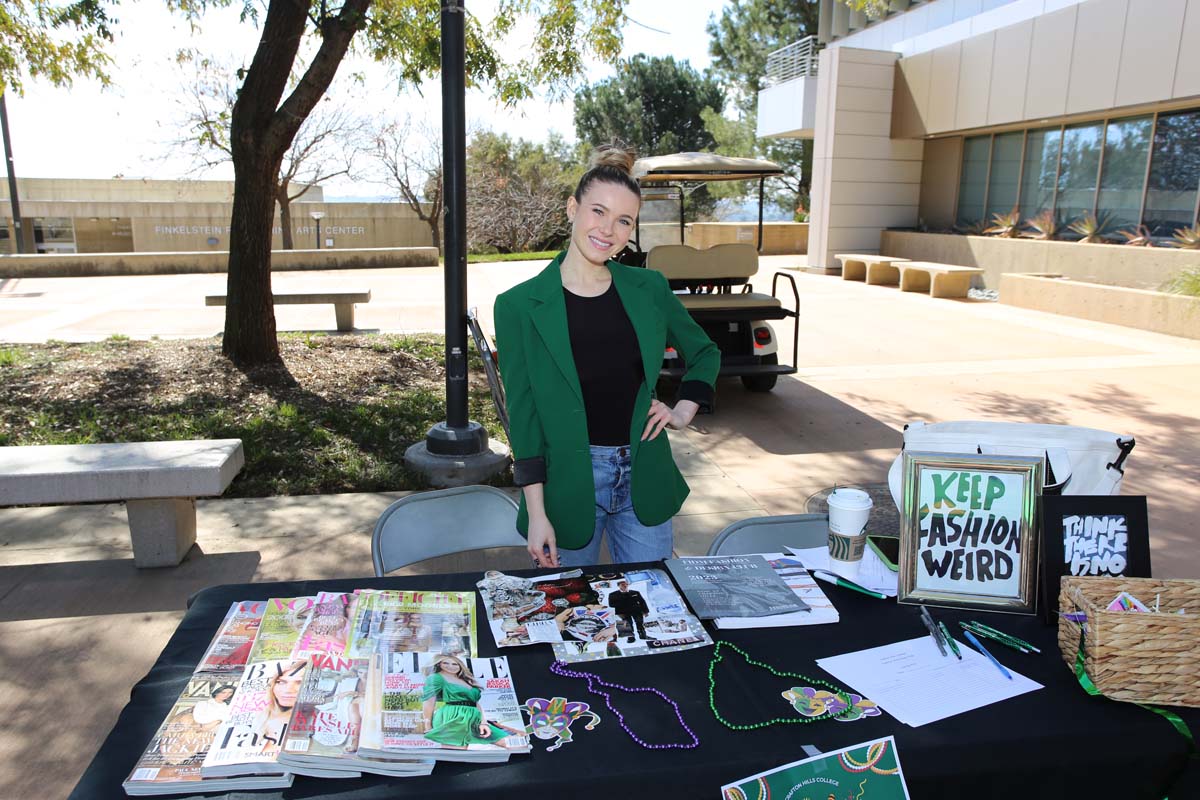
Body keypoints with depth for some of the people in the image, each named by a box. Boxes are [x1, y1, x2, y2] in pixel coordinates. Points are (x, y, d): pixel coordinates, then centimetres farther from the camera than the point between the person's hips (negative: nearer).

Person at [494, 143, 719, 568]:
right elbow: (523, 415, -8)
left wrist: (684, 410, 1)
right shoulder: (519, 305, -9)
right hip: (568, 481, -3)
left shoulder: (649, 289, -1)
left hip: (644, 476, 3)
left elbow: (705, 353, 17)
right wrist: (536, 514, -9)